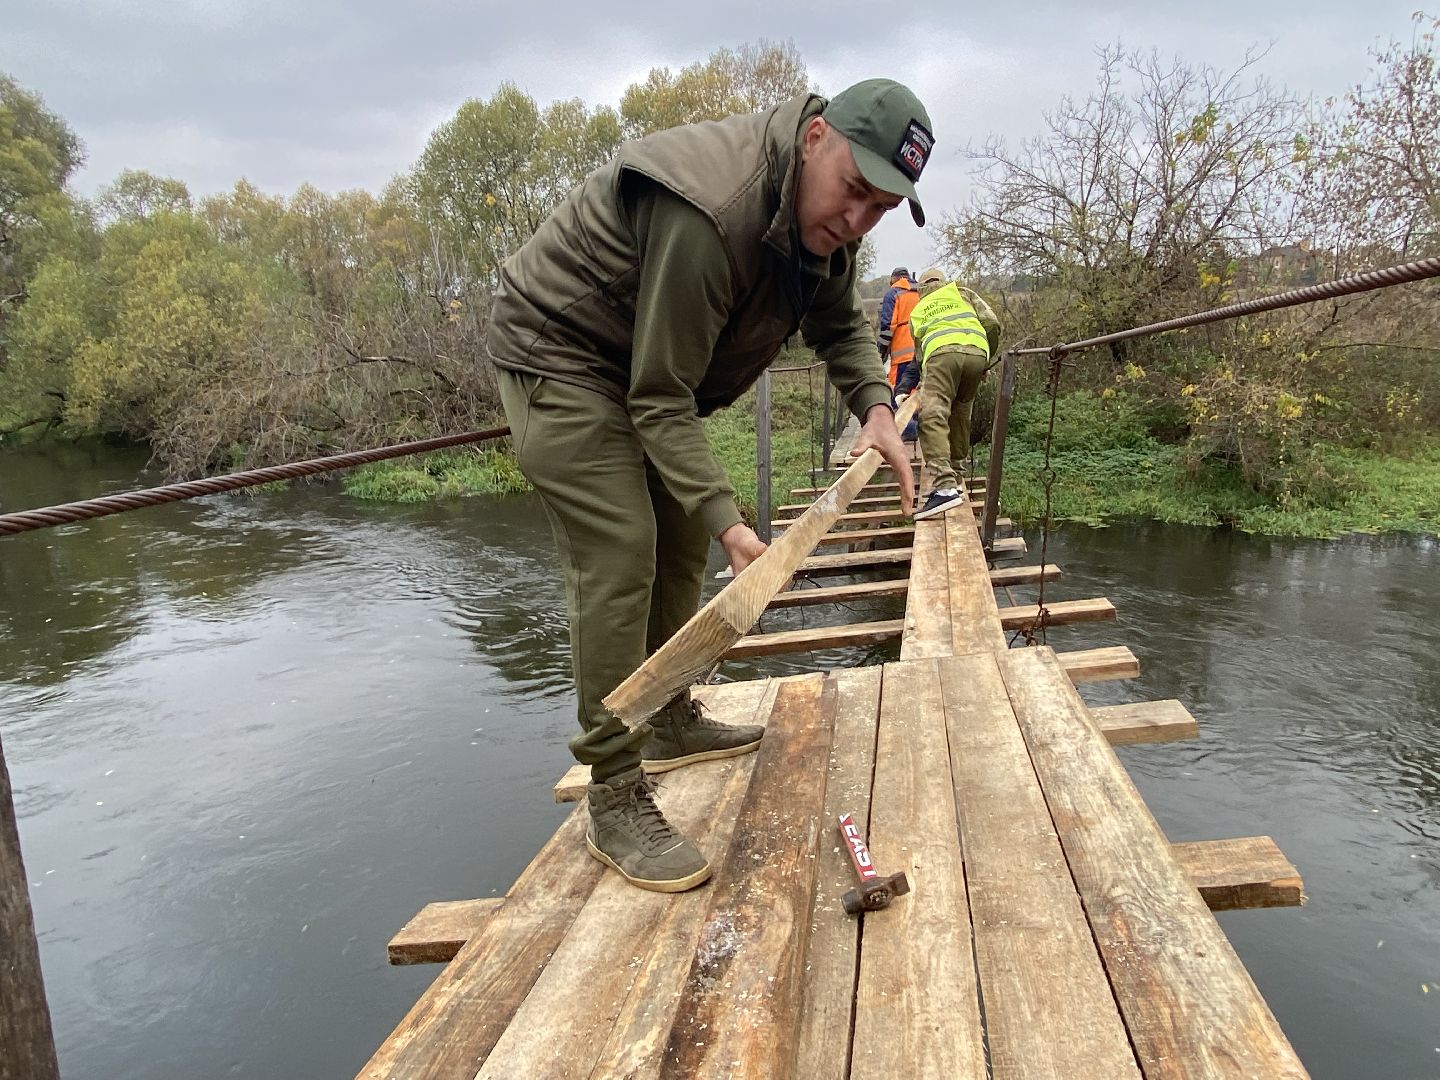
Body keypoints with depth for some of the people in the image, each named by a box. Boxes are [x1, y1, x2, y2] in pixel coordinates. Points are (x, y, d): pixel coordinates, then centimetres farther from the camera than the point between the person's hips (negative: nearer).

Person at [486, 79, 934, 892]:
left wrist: (876, 408, -11)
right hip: (560, 358, -9)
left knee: (683, 539, 12)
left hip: (642, 367, 10)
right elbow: (660, 399, -30)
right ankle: (616, 801, -11)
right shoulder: (709, 213, -33)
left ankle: (673, 724, 29)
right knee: (619, 558, -19)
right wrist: (729, 520, -36)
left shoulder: (823, 209, -4)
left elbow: (840, 323, 8)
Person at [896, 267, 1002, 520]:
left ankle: (944, 487, -34)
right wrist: (987, 359, 31)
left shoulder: (917, 311, 35)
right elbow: (992, 324, 19)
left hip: (942, 353, -3)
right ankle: (953, 474, 22)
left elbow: (919, 357, 31)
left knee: (932, 417, -16)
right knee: (960, 415, 18)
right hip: (976, 352, 3)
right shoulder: (963, 294, 34)